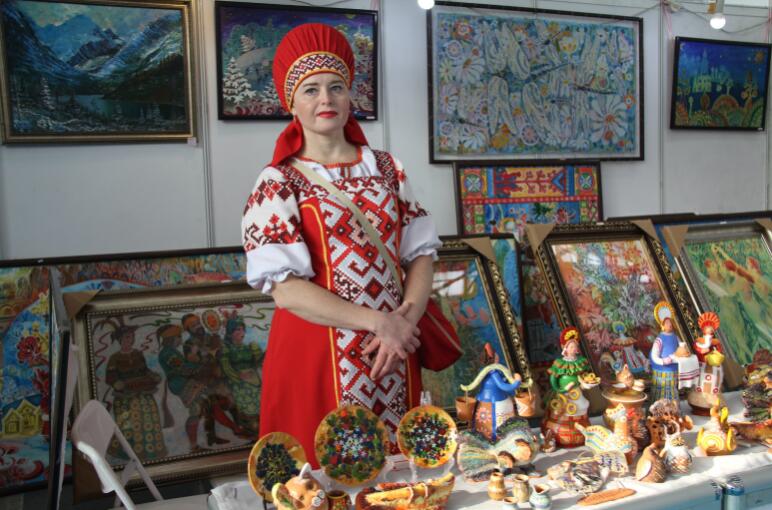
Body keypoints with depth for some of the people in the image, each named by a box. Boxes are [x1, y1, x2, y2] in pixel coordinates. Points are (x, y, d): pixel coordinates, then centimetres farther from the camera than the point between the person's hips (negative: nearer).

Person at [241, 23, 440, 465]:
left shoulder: (386, 169, 8)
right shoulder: (277, 182, -5)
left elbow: (421, 254, 6)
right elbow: (286, 289, -14)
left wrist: (406, 320, -11)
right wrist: (378, 321, -17)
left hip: (394, 348, 4)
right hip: (317, 356, -3)